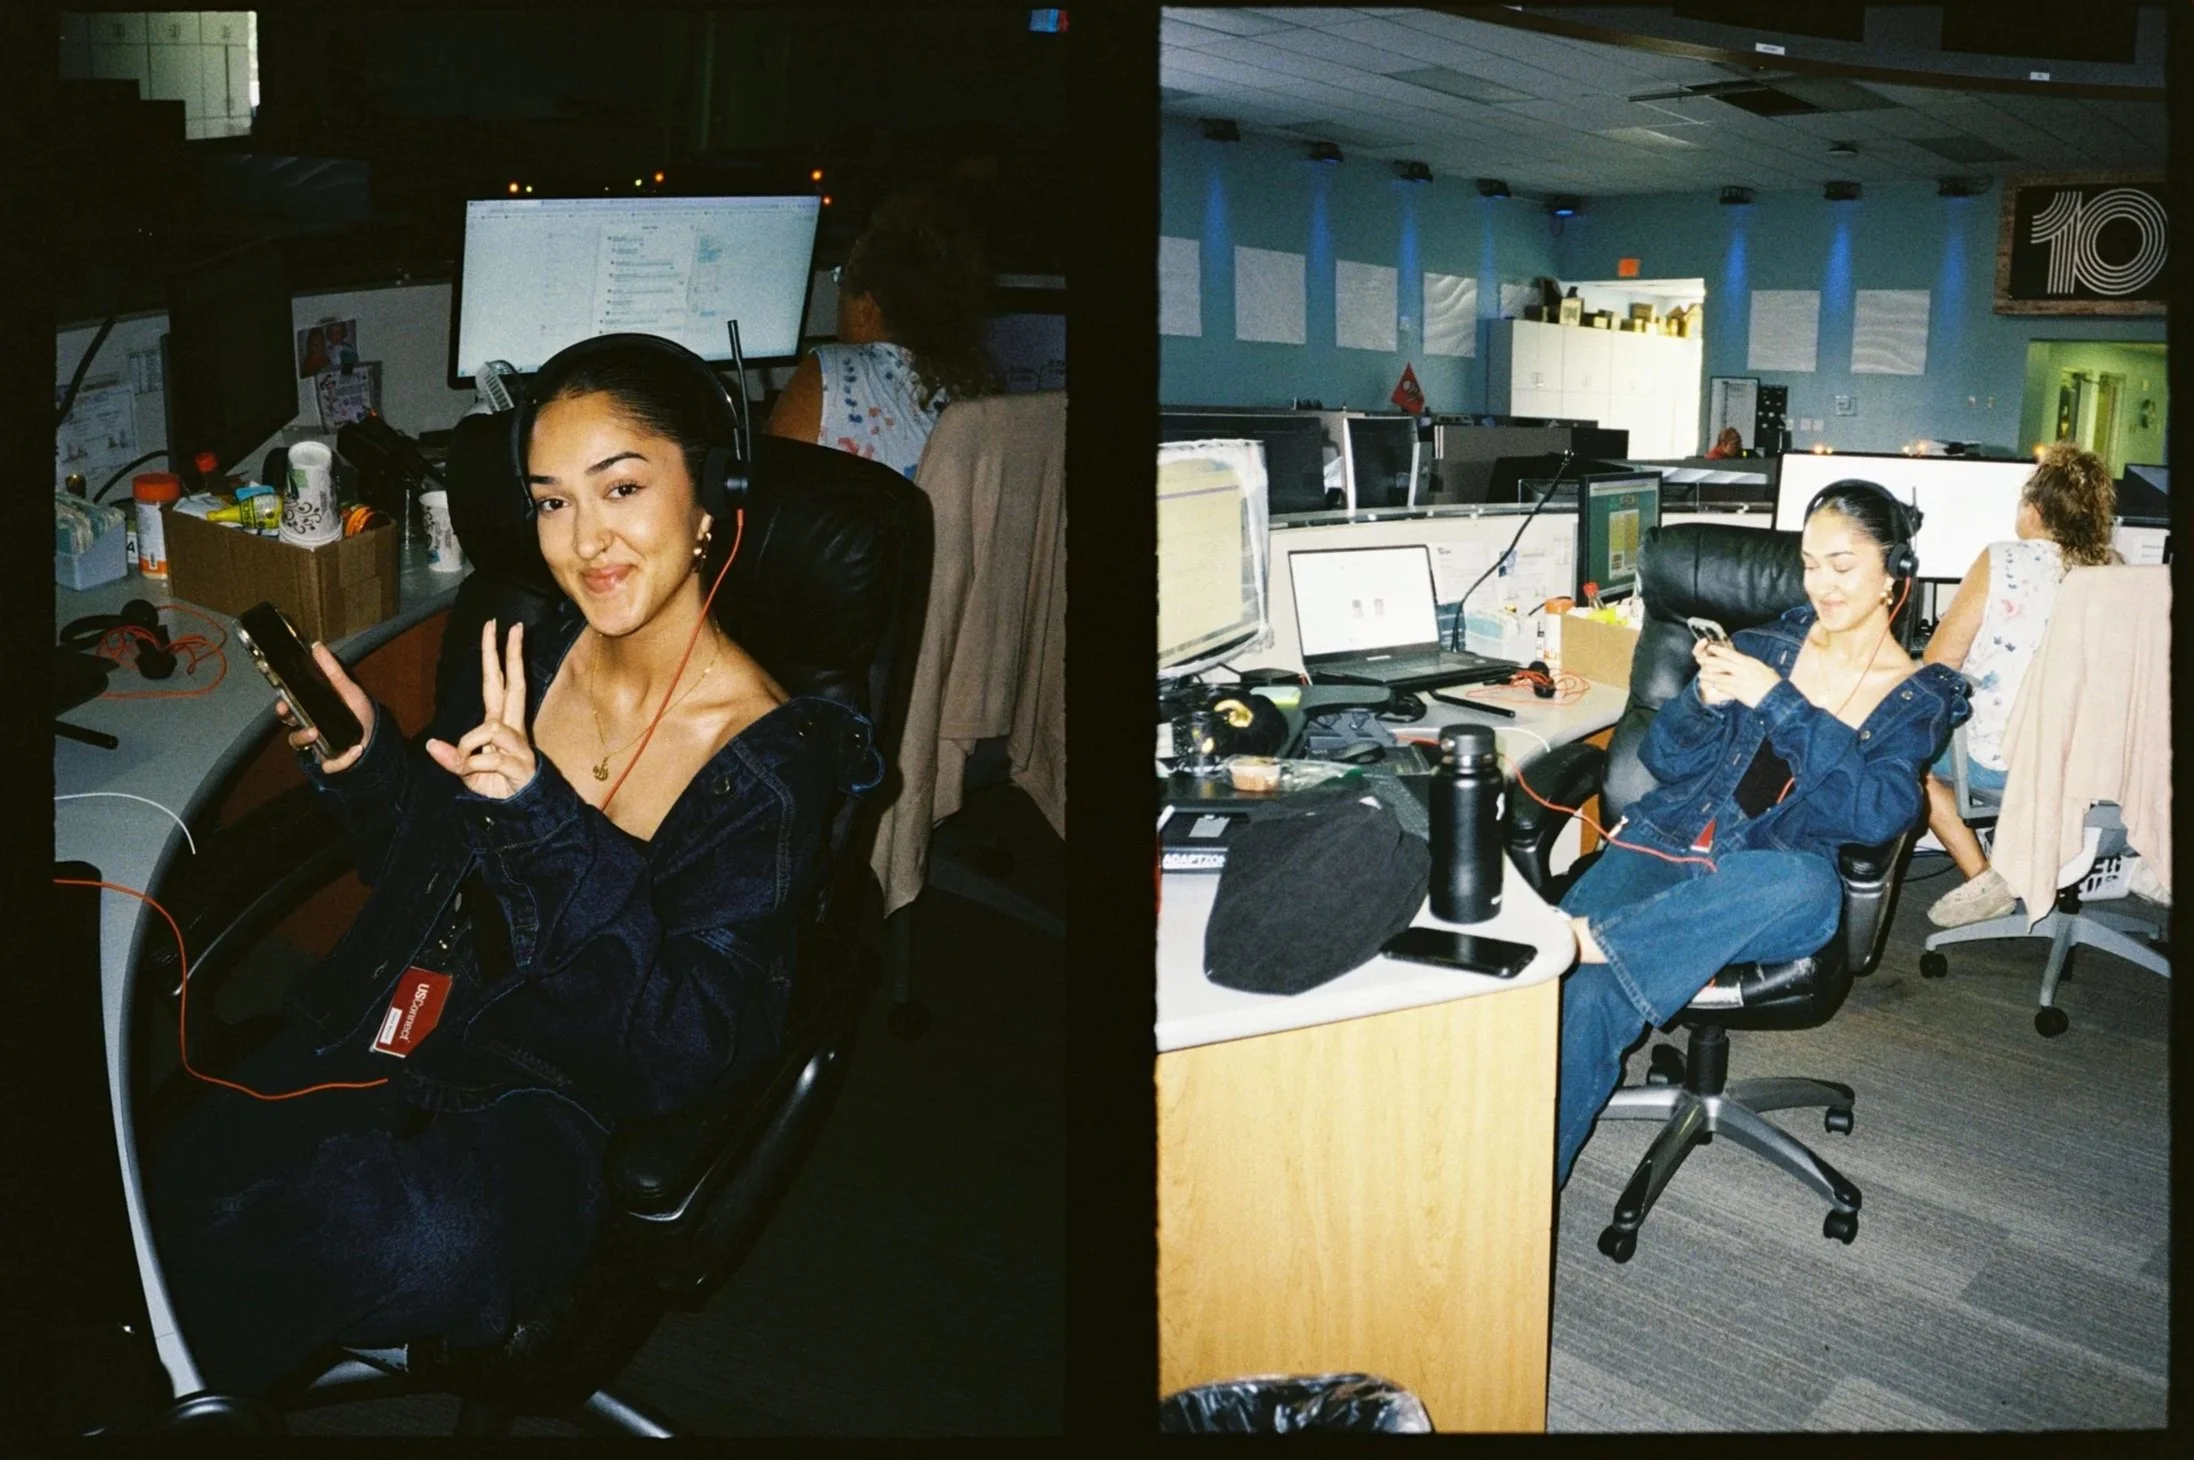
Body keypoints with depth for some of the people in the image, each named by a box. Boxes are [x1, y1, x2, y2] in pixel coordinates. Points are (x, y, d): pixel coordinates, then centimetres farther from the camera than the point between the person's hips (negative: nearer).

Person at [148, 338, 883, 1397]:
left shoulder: (769, 762, -14)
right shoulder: (524, 648, 1)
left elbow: (685, 1053, -19)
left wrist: (549, 826, -28)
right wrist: (362, 763, -6)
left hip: (554, 1092, -4)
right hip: (399, 1021, 5)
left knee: (436, 1240, -35)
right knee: (185, 1178, -24)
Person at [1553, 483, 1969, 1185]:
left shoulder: (1919, 696, 9)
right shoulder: (1771, 643, 16)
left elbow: (1882, 812, -11)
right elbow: (1666, 759, 14)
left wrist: (1776, 700, -15)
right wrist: (1706, 698, -8)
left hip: (1770, 878, -1)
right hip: (1668, 843, 2)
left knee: (1805, 885, -41)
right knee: (1583, 995, -30)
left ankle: (1579, 936, -40)